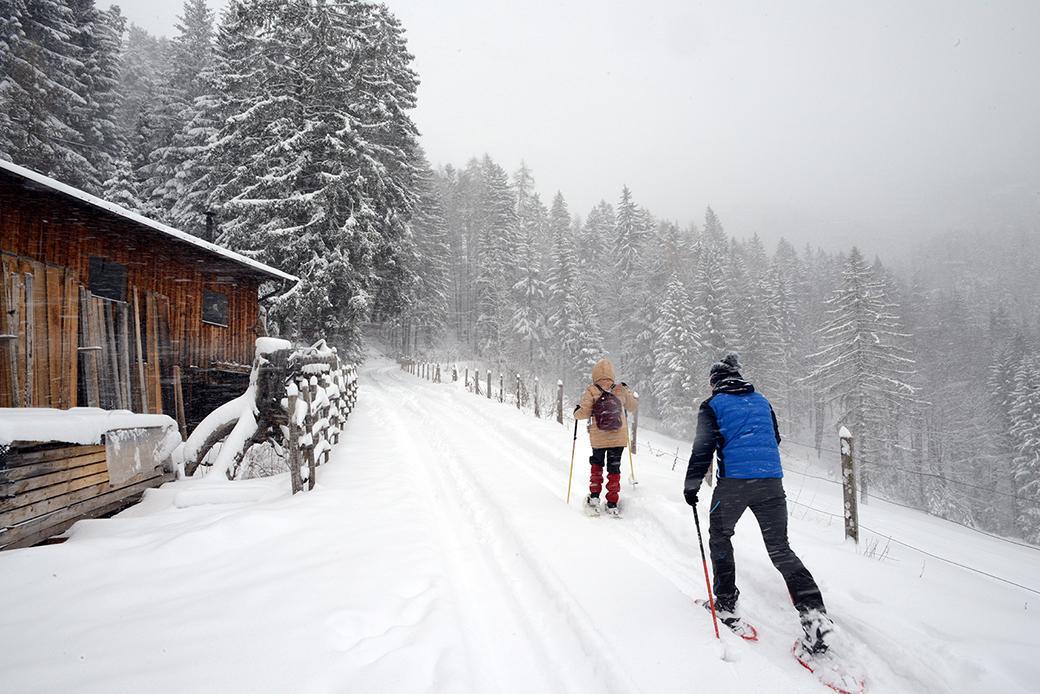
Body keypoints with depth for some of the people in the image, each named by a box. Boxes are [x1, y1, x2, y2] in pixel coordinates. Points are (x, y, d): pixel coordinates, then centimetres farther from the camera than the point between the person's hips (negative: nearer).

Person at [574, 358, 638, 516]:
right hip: (619, 438, 1)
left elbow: (585, 413, -13)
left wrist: (576, 412, 7)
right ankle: (612, 504, 11)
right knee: (614, 468, 10)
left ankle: (594, 497, 19)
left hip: (598, 438, -1)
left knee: (597, 464, 23)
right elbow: (633, 406, 10)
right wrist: (629, 391, 22)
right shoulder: (621, 390, -5)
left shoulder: (591, 391, -12)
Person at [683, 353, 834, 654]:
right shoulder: (761, 401, 17)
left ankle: (726, 604, 20)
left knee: (719, 537, 19)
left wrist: (691, 484, 1)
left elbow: (703, 447, -3)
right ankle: (813, 609, -4)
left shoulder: (712, 405, 4)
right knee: (780, 549, 11)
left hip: (733, 482, -4)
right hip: (771, 482, 4)